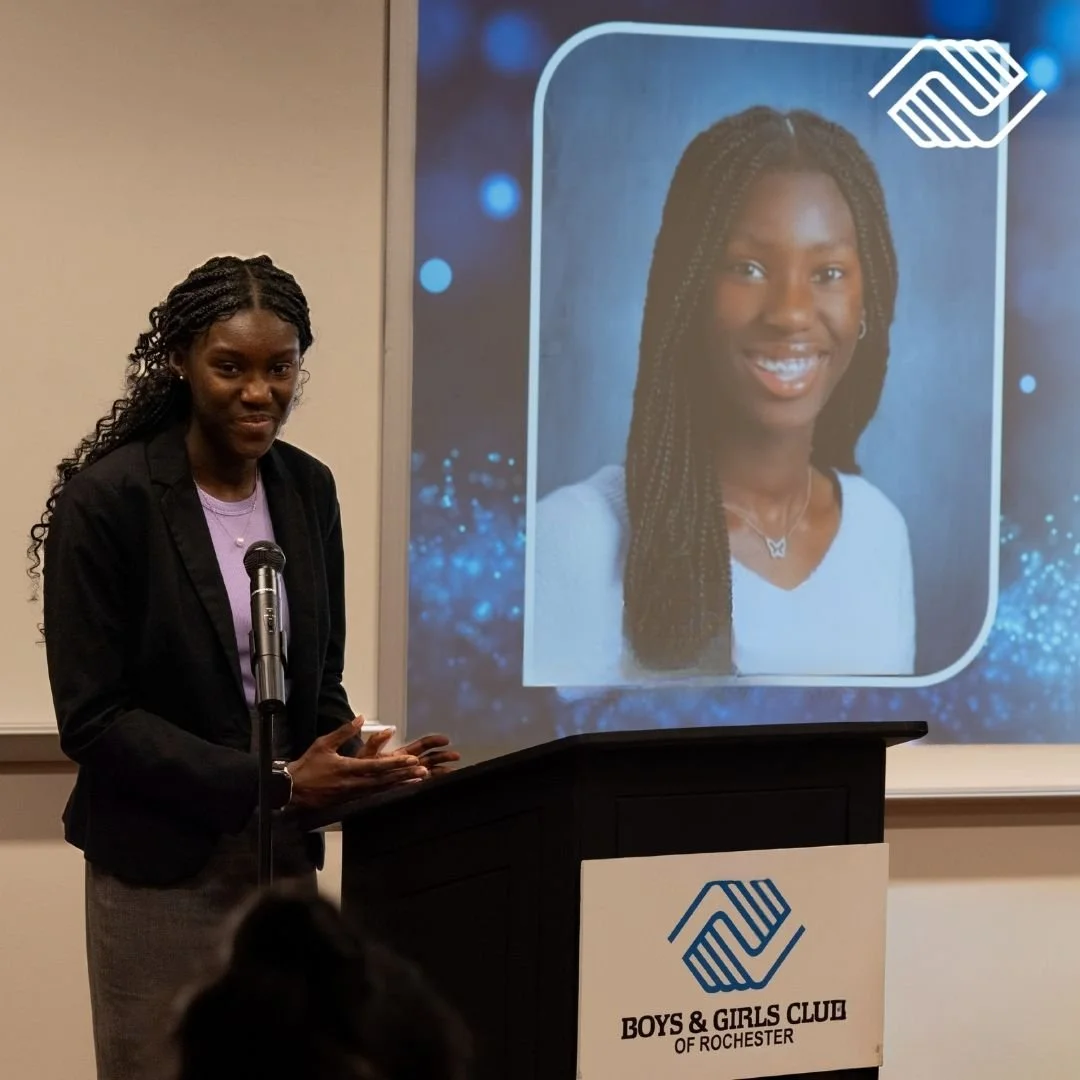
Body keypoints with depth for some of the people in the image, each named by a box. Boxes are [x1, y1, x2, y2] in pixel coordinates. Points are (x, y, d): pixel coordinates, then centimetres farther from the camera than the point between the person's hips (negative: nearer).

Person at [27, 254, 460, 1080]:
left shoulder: (309, 491, 5)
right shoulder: (107, 500, -12)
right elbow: (94, 718, -15)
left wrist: (366, 764, -9)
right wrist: (273, 783, -21)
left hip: (285, 858, 5)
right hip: (160, 870, -5)